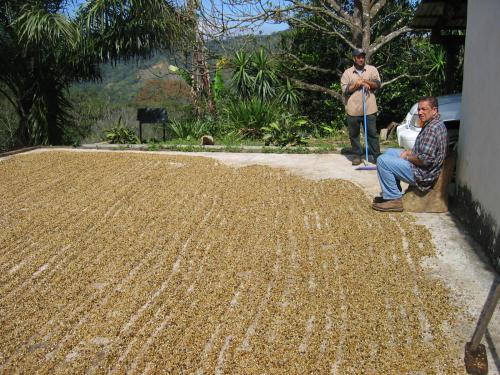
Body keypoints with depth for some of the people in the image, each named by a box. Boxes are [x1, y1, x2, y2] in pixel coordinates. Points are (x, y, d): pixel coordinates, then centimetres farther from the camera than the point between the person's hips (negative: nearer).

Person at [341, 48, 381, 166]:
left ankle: (377, 155, 12)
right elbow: (345, 90, -3)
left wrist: (366, 81, -15)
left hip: (369, 109, 0)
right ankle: (357, 155, 19)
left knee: (372, 133, 4)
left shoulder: (372, 69, 7)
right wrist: (357, 84, -13)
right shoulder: (347, 72, 4)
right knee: (353, 134, 7)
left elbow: (378, 84, -2)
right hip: (353, 109, 0)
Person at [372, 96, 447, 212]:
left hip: (423, 174, -11)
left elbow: (425, 160, -28)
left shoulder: (433, 128, -24)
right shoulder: (433, 124, 11)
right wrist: (409, 152, 7)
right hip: (421, 167, 11)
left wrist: (407, 157, -11)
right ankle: (391, 194, 21)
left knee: (382, 161, -16)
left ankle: (394, 199, -8)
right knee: (389, 152, 22)